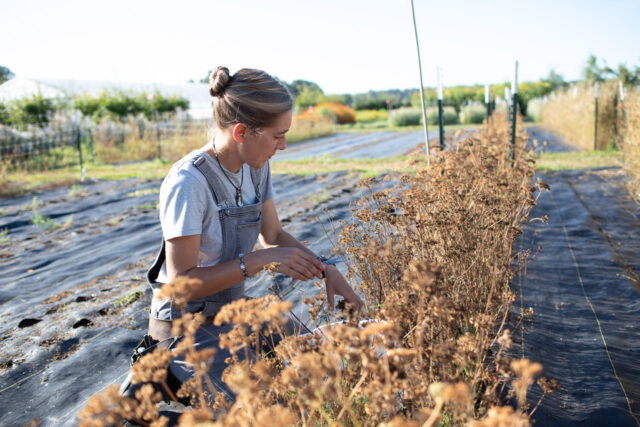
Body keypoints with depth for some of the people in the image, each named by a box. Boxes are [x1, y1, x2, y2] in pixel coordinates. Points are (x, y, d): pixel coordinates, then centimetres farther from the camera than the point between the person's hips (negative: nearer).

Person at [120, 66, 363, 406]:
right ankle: (167, 374, 7)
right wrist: (259, 260, -30)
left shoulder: (256, 167, -4)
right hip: (188, 324, -7)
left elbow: (273, 235, 4)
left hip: (231, 307, 8)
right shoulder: (188, 183, -27)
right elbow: (182, 283, -25)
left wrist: (325, 270, -8)